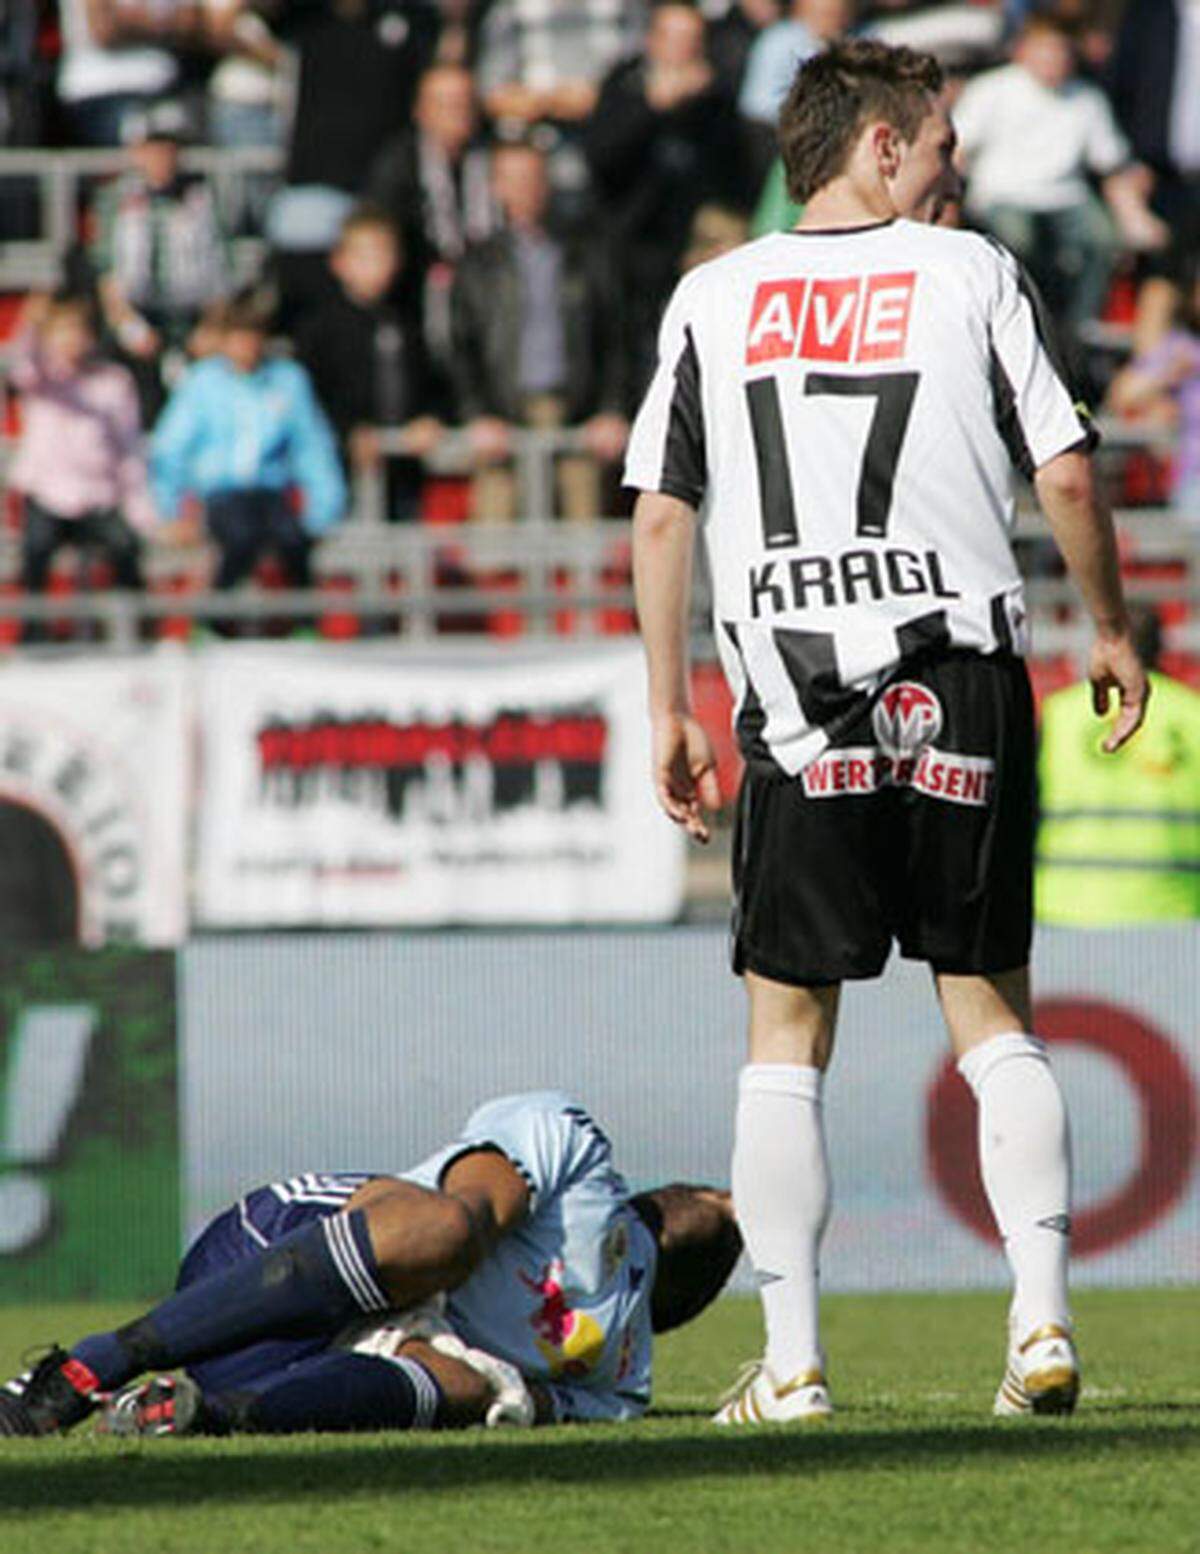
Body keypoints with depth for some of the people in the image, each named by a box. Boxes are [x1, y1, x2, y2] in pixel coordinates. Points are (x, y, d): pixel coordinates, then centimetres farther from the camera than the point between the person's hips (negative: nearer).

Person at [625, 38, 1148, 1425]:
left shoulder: (713, 299, 8)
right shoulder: (970, 275, 3)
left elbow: (659, 518, 6)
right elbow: (1065, 479, 1)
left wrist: (669, 710, 12)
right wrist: (1111, 632, 16)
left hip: (796, 708, 1)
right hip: (960, 684, 0)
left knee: (787, 1033, 5)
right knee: (991, 1011, 9)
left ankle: (791, 1360, 1)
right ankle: (1041, 1320, -2)